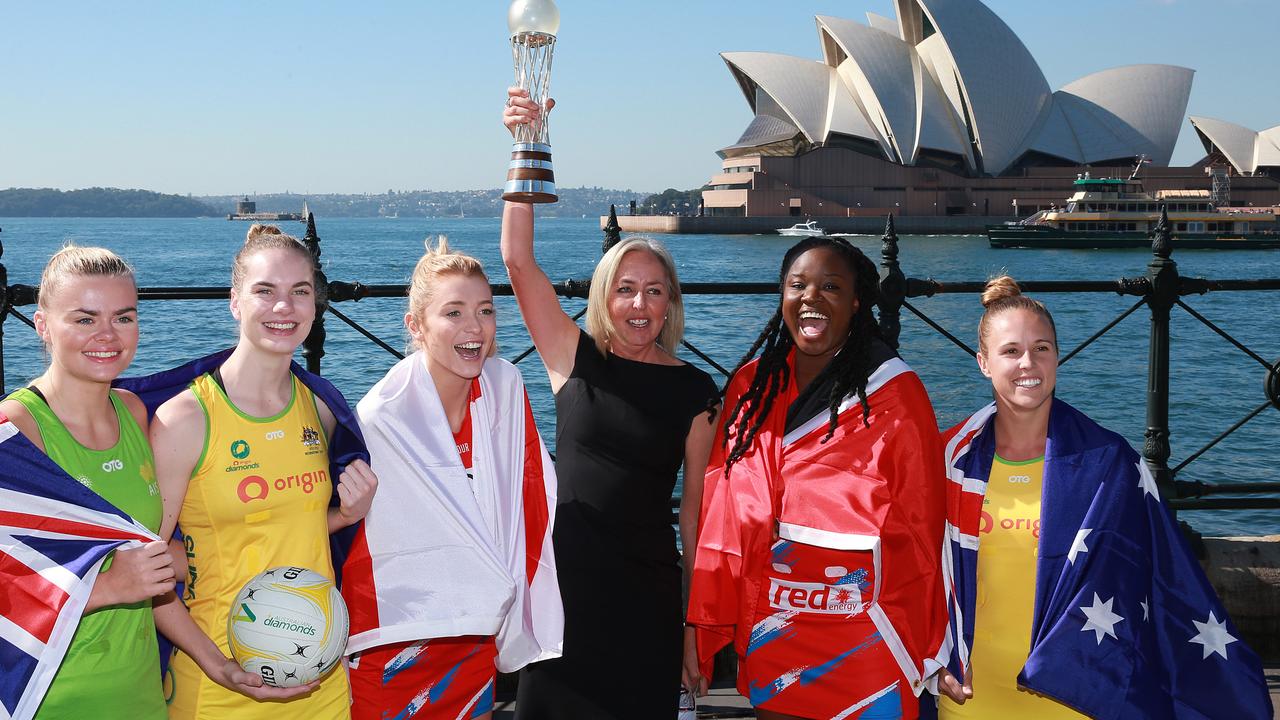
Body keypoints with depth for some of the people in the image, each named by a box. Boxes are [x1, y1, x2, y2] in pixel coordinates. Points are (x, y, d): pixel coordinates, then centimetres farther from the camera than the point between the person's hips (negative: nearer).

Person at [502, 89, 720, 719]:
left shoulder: (695, 391, 0)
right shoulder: (576, 360, -1)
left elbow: (696, 506, 3)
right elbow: (518, 260, -11)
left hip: (648, 595, 0)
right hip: (565, 582, 0)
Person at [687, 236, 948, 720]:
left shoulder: (895, 394, -7)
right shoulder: (751, 384, 5)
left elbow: (920, 531, -7)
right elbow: (720, 512, 6)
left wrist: (923, 654, -6)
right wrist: (706, 626, 4)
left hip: (862, 649, -4)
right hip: (767, 640, 4)